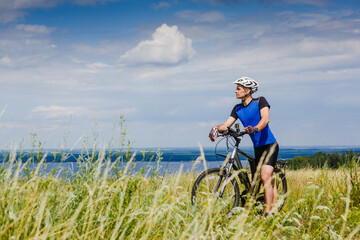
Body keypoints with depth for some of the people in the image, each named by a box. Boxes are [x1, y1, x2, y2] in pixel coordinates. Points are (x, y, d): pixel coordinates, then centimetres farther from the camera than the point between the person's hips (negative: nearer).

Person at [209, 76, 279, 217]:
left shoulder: (260, 101, -8)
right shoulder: (238, 109, 8)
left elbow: (265, 119, -23)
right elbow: (227, 125, 1)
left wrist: (255, 128, -43)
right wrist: (216, 128, -20)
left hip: (269, 145, -7)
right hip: (256, 148, 7)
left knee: (265, 177, -20)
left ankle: (269, 212, -21)